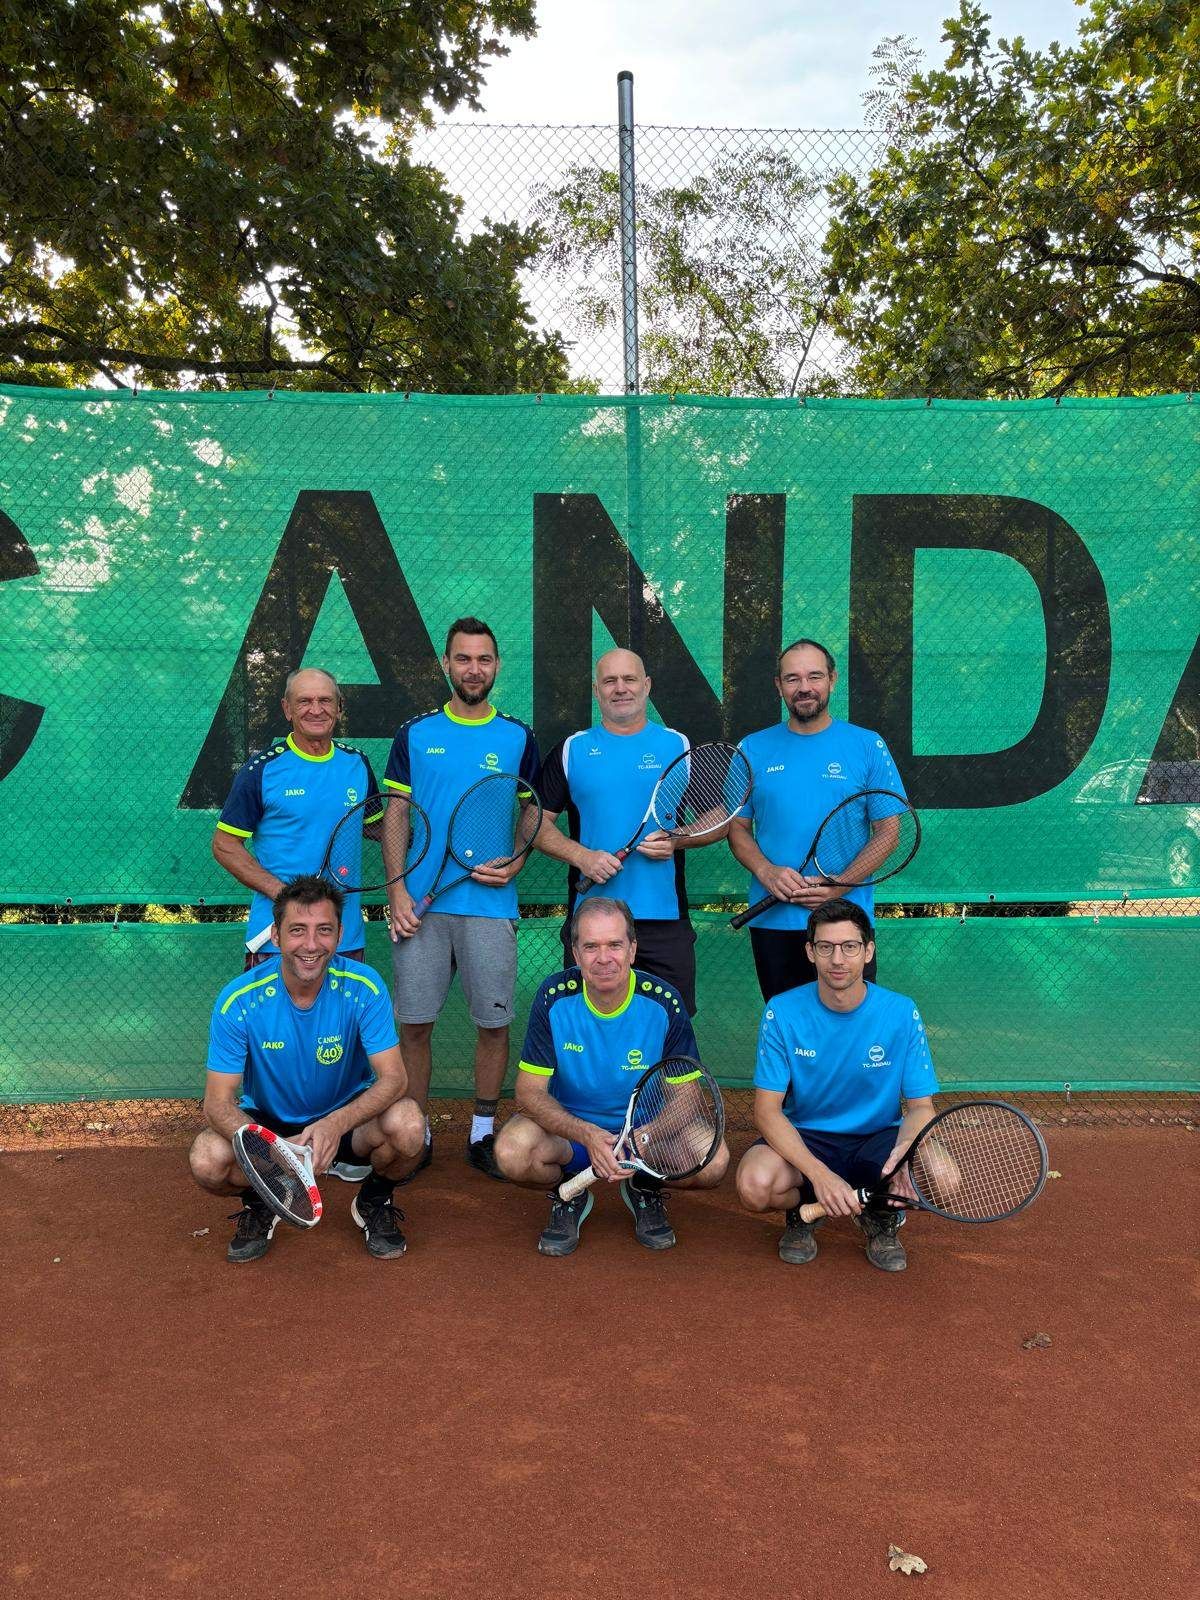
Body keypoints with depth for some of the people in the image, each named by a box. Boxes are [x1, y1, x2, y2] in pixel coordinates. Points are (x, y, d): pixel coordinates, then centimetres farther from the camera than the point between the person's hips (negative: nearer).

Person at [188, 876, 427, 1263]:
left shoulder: (363, 987, -20)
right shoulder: (238, 1000, -19)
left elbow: (392, 1078, -23)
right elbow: (218, 1103, -19)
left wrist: (335, 1125, -42)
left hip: (348, 1118, 0)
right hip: (267, 1122, 0)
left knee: (407, 1123, -32)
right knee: (207, 1160, -30)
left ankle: (374, 1201, 4)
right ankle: (258, 1204, 7)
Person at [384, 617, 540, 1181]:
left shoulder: (518, 738, 7)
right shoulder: (415, 734, 6)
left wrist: (516, 862, -8)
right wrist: (397, 891, -4)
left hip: (491, 903, 0)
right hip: (421, 904, 0)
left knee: (493, 1022, 5)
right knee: (413, 1023, 3)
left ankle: (483, 1133, 21)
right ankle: (415, 1134, 18)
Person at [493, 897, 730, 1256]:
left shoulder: (664, 1003, -16)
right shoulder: (554, 998, -17)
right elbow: (529, 1093, -15)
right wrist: (588, 1136, -33)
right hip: (569, 1128, 0)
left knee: (713, 1160, -27)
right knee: (512, 1152, -32)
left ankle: (645, 1188, 8)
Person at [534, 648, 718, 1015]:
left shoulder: (680, 747, 7)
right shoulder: (571, 749, 8)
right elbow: (538, 823, 5)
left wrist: (676, 840, -11)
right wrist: (582, 856, -11)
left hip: (665, 918, 0)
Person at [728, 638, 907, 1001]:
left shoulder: (868, 746, 2)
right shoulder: (752, 749, 6)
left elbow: (888, 831, 0)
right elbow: (737, 827, 8)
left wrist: (840, 885, -14)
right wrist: (766, 871, -12)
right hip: (771, 921, 2)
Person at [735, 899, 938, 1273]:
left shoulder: (902, 1014, -10)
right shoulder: (782, 1012, -13)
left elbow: (920, 1106, -7)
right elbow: (767, 1110, -14)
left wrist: (905, 1152, -32)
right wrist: (818, 1174, -30)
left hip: (878, 1139, 1)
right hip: (803, 1138, -1)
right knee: (755, 1184, -33)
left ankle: (880, 1216, 8)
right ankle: (803, 1209, 7)